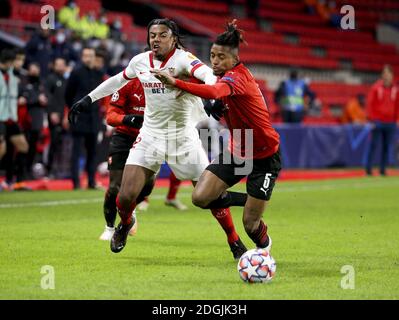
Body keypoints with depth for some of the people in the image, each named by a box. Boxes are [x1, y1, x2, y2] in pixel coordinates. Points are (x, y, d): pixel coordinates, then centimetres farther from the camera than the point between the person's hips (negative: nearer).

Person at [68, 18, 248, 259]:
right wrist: (88, 99, 23)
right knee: (126, 196, -7)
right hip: (151, 135, 3)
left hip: (183, 137, -3)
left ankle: (235, 242, 21)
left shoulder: (182, 59, -15)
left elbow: (208, 74, -34)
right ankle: (125, 224, 29)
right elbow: (119, 80, 21)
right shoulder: (140, 61, 1)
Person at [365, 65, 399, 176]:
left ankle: (383, 169, 9)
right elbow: (370, 104, -3)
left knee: (386, 146, 4)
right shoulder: (376, 88, -2)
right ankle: (368, 168, 1)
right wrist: (371, 120, -8)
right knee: (373, 145, -4)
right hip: (377, 121, -3)